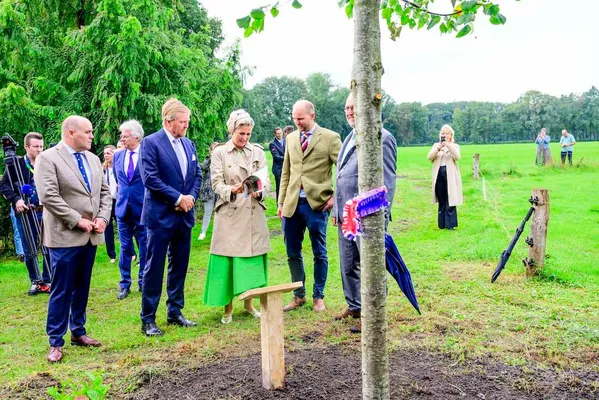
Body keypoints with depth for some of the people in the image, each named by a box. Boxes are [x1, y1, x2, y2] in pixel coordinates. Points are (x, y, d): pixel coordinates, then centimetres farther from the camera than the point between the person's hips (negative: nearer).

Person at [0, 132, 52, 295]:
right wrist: (16, 199, -14)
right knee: (29, 250, 9)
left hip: (45, 212, 0)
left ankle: (47, 281, 17)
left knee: (49, 249, 4)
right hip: (25, 213, 0)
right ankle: (35, 282, 23)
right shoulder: (16, 164, -2)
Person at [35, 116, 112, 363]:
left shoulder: (93, 159, 12)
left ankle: (78, 332, 27)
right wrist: (77, 220, -17)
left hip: (91, 235, 6)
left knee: (82, 287, 14)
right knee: (62, 290, -1)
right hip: (65, 235, -6)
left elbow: (105, 192, 13)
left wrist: (102, 217, -4)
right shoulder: (48, 158, -8)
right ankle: (56, 342, 10)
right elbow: (48, 196, -17)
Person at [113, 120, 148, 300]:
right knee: (125, 248, 9)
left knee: (144, 248, 7)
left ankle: (143, 282, 20)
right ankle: (125, 284, 18)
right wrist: (123, 191, 13)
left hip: (143, 209, -4)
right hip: (123, 208, 4)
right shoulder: (118, 156, 7)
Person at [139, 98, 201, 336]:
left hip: (184, 214, 7)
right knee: (154, 267, 0)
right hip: (160, 215, -6)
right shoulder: (151, 143, -8)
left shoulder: (189, 144, 11)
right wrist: (178, 198, -14)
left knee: (179, 265, 13)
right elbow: (150, 178, -16)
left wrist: (191, 197, -5)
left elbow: (197, 175, 14)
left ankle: (175, 312, 26)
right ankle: (148, 319, 10)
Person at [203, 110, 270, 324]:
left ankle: (249, 303, 23)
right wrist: (231, 190, -26)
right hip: (229, 214, -3)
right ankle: (228, 308, 11)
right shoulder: (220, 152, 1)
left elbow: (266, 180, 2)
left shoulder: (258, 152, 8)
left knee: (252, 259, 7)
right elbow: (217, 183, -5)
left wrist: (259, 191, -21)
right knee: (228, 259, -1)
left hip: (253, 214, 3)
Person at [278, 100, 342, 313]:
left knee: (319, 253, 7)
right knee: (293, 253, 10)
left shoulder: (330, 137, -4)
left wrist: (337, 196, -10)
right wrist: (281, 201, 11)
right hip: (292, 204, 5)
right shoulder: (291, 138, 12)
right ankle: (299, 295, 25)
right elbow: (285, 173, 15)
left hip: (317, 204, -5)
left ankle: (318, 297, 21)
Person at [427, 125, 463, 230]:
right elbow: (429, 157, -3)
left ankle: (450, 224, 0)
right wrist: (437, 148, -21)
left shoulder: (455, 146, 7)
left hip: (450, 176, -2)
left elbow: (457, 157, -14)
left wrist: (448, 145, -25)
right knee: (441, 201, 7)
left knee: (450, 201, -4)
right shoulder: (436, 145, 13)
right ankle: (442, 224, 13)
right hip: (439, 176, 2)